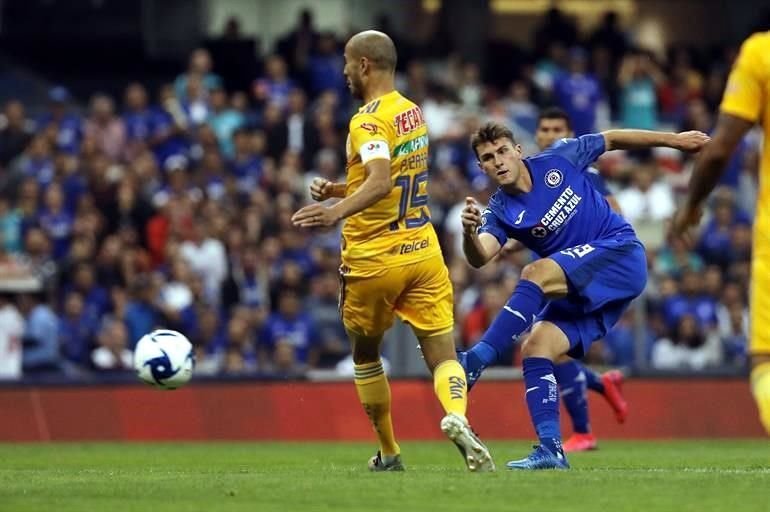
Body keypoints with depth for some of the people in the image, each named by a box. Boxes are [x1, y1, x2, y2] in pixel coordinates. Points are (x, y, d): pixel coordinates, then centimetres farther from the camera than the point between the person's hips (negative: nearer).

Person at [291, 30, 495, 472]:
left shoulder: (368, 121, -15)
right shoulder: (413, 113, 11)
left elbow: (381, 183, -33)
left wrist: (336, 212, -46)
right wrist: (340, 189, 21)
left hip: (376, 259, -6)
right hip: (424, 251, 6)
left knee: (365, 354, 17)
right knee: (443, 356, -2)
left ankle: (389, 453, 24)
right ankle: (456, 417, -32)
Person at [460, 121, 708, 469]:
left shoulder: (557, 160, -2)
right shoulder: (500, 213, -1)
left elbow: (613, 140, 12)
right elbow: (479, 258, -20)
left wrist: (675, 139, 17)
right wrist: (469, 233, -44)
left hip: (620, 254, -5)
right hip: (577, 293, 5)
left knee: (536, 274, -27)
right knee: (535, 347, -14)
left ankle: (474, 362, -34)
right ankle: (551, 450, -13)